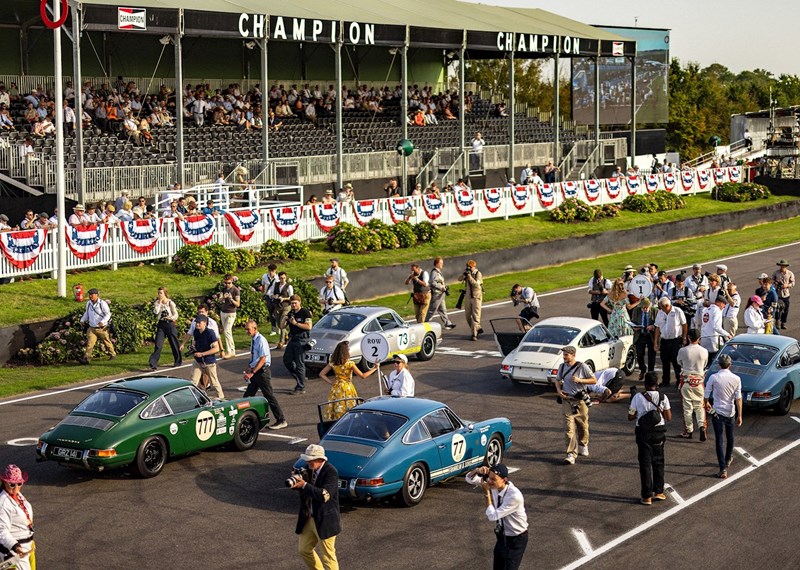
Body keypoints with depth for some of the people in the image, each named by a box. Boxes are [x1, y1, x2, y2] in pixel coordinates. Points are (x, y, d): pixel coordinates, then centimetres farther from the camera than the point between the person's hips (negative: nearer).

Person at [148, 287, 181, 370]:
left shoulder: (170, 303, -8)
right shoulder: (157, 302, 3)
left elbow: (176, 315, -8)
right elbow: (155, 312, -13)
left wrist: (170, 318, -27)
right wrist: (159, 303, -15)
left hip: (170, 324, -2)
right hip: (161, 324, 3)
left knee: (174, 344, 9)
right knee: (158, 345, -7)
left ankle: (178, 362, 28)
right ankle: (153, 364, -12)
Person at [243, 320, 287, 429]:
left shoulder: (261, 340, -18)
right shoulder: (253, 340, 8)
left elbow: (263, 359, -22)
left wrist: (252, 373, -23)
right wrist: (248, 367, 5)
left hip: (262, 371, -9)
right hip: (255, 371, 9)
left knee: (269, 396, -4)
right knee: (247, 396, 12)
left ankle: (281, 421, 2)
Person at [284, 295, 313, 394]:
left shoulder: (305, 312, -6)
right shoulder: (290, 313, 14)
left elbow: (309, 326, -15)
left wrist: (296, 323, -17)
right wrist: (284, 318, -4)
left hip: (301, 340, -8)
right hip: (292, 339, 8)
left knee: (300, 364, -7)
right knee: (287, 360, 9)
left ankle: (301, 388, -3)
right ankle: (299, 378, 25)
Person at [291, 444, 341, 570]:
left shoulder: (331, 472, -21)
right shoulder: (310, 469, 3)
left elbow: (325, 495, -31)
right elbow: (306, 492, 11)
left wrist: (304, 485, -31)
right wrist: (298, 482, -9)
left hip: (325, 521, -8)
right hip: (309, 518, 8)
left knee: (327, 557, -1)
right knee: (304, 549, 19)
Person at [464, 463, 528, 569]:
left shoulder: (514, 496, -33)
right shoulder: (494, 485, -12)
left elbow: (493, 516, -29)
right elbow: (469, 479, -3)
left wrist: (487, 492, -28)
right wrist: (477, 470, -25)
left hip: (516, 540, -7)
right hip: (501, 537, 7)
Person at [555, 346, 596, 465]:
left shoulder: (582, 366, -7)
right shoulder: (562, 366, 4)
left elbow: (594, 380, -3)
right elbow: (558, 380, 19)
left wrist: (579, 380, -16)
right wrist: (558, 390, -2)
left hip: (580, 400, -2)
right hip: (566, 400, 2)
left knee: (583, 425, 13)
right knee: (569, 428, -9)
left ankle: (583, 445, 41)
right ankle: (571, 454, -12)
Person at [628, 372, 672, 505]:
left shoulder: (638, 397, -11)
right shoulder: (663, 398, -6)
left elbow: (630, 417, -6)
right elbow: (668, 417, -3)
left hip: (643, 433, -2)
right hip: (659, 433, 2)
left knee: (645, 464, 4)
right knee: (658, 462, 17)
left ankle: (647, 496, 4)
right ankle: (658, 492, 22)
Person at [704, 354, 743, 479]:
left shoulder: (713, 378, -12)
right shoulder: (736, 379, -7)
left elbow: (706, 395, -2)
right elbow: (738, 398, -7)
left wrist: (706, 404, 20)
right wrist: (739, 415, -1)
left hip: (717, 412, -2)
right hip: (730, 412, 2)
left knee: (719, 440, 0)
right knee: (730, 437, 24)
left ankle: (723, 469, -7)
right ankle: (728, 459, 46)